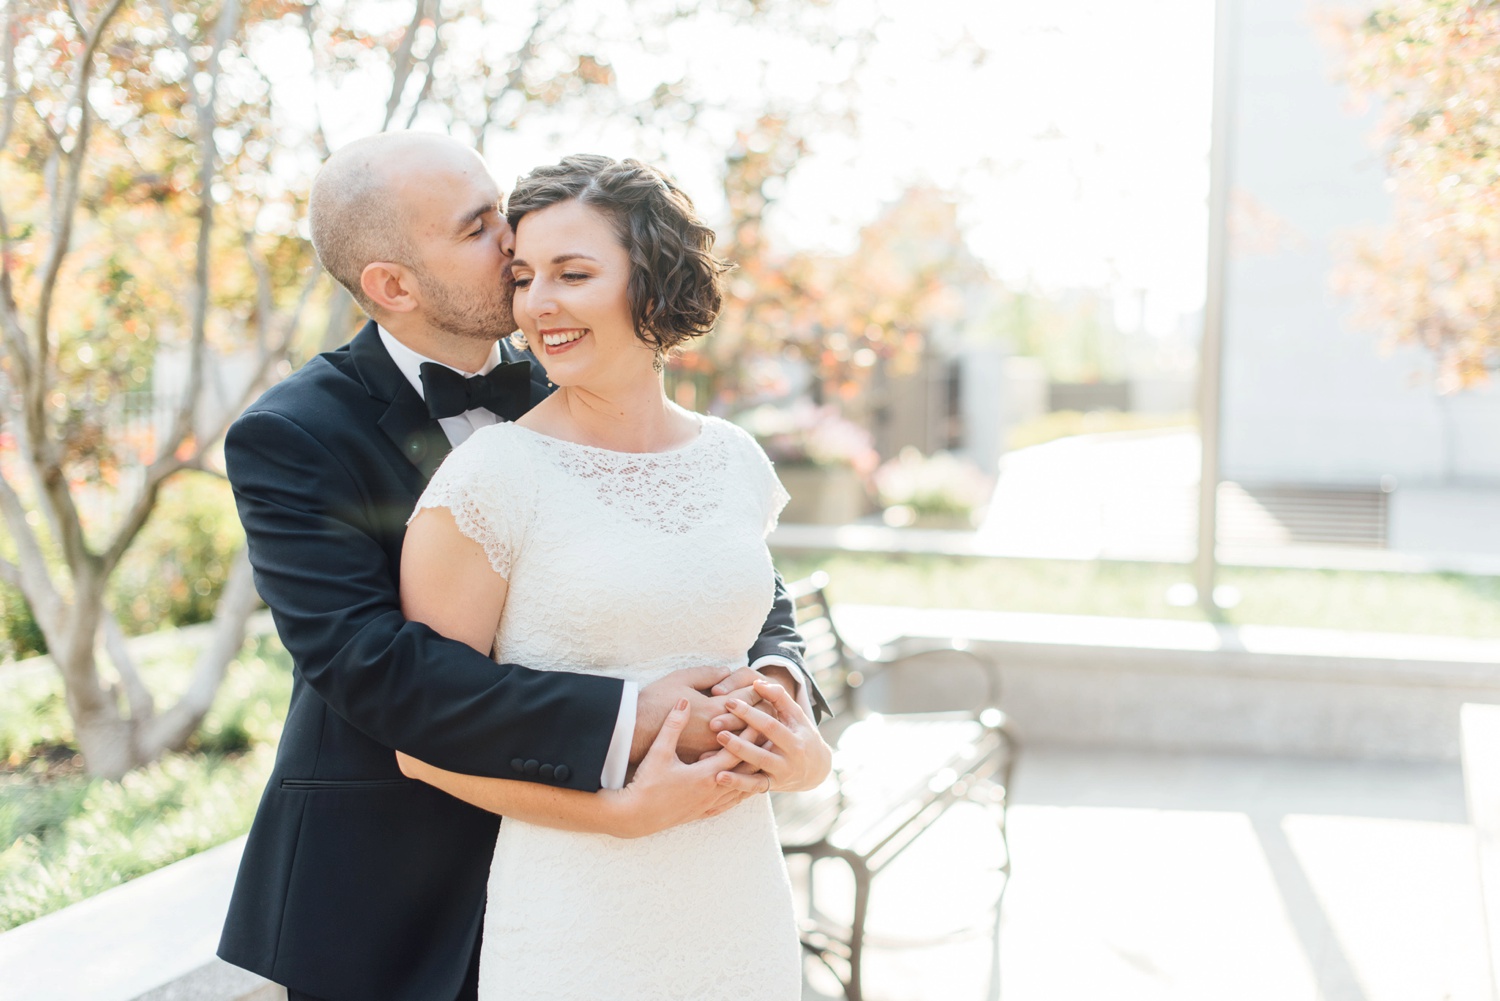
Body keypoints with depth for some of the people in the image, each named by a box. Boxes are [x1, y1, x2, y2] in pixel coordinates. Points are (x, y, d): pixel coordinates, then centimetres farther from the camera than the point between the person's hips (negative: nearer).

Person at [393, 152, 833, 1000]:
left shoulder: (737, 461, 3)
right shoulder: (489, 477, -11)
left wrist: (807, 756, -3)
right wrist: (623, 810, -19)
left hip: (744, 909, 5)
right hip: (575, 921, -4)